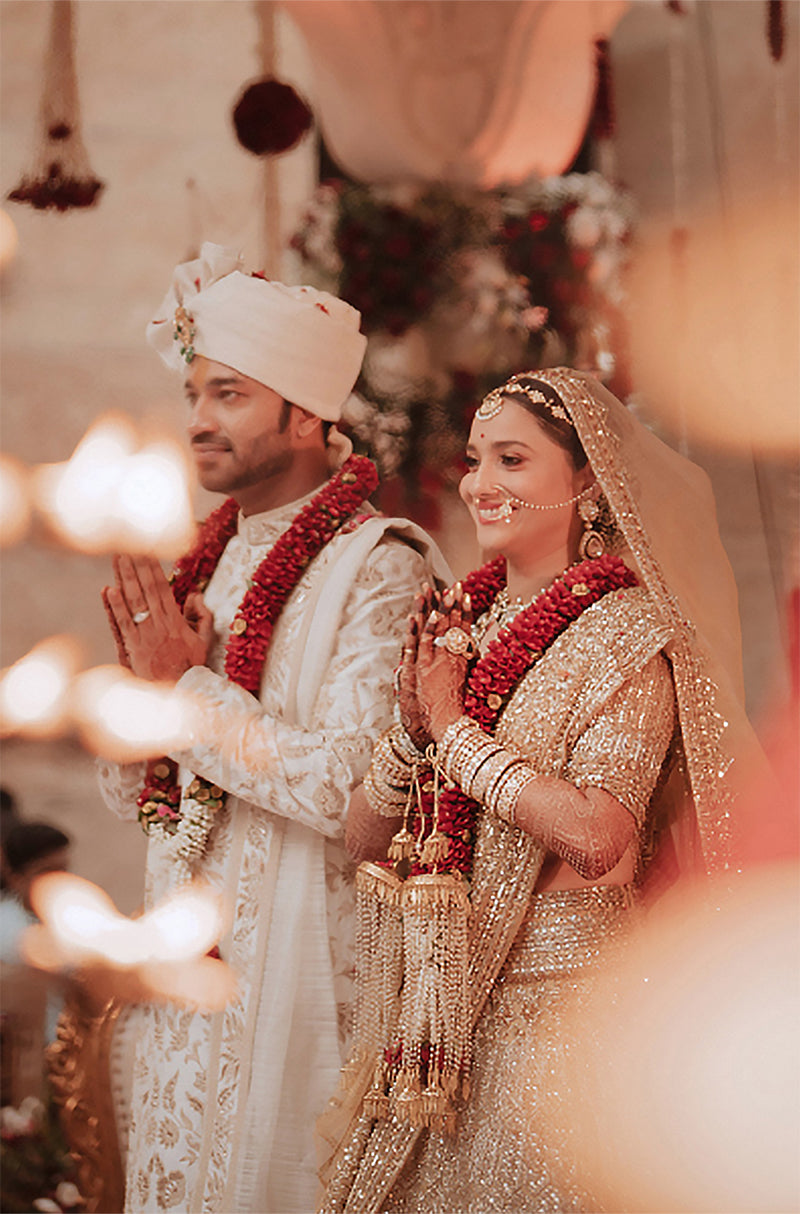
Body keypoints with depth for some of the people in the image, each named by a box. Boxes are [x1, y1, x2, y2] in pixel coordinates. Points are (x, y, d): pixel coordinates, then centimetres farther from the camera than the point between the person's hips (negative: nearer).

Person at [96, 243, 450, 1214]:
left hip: (301, 960, -7)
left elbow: (347, 786, -23)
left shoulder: (379, 567, -12)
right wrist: (144, 678, -8)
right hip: (188, 955, 7)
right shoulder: (207, 560, 10)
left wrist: (187, 690, -15)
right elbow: (128, 795, 12)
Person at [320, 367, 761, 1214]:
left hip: (558, 1004, -6)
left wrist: (457, 729, -13)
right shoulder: (458, 623, 10)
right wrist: (414, 727, -10)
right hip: (436, 1003, 6)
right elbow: (364, 836, 8)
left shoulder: (625, 636, -8)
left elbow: (596, 836, -23)